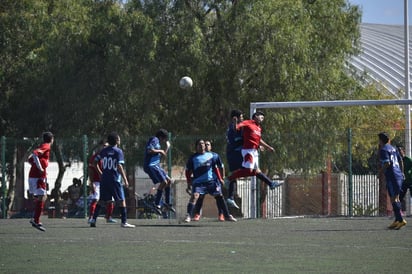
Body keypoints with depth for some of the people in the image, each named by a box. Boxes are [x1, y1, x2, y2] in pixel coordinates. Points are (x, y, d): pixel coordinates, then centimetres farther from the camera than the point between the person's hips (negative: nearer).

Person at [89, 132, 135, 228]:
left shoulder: (104, 151, 9)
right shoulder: (118, 151, -8)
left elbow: (95, 162, 10)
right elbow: (119, 166, -17)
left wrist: (100, 173, 21)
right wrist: (125, 180, -15)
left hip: (104, 179, 6)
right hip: (115, 180, -6)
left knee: (102, 200, 15)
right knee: (121, 200, -1)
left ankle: (93, 219, 10)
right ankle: (124, 222, -5)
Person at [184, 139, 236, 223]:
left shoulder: (211, 155, 10)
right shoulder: (193, 158, 2)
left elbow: (215, 168, 18)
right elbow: (188, 172, 6)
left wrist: (220, 179, 13)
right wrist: (189, 183, 0)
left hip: (212, 181, 2)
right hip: (198, 181, -2)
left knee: (219, 196, 1)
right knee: (194, 196, -22)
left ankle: (227, 216, 11)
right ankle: (188, 216, -21)